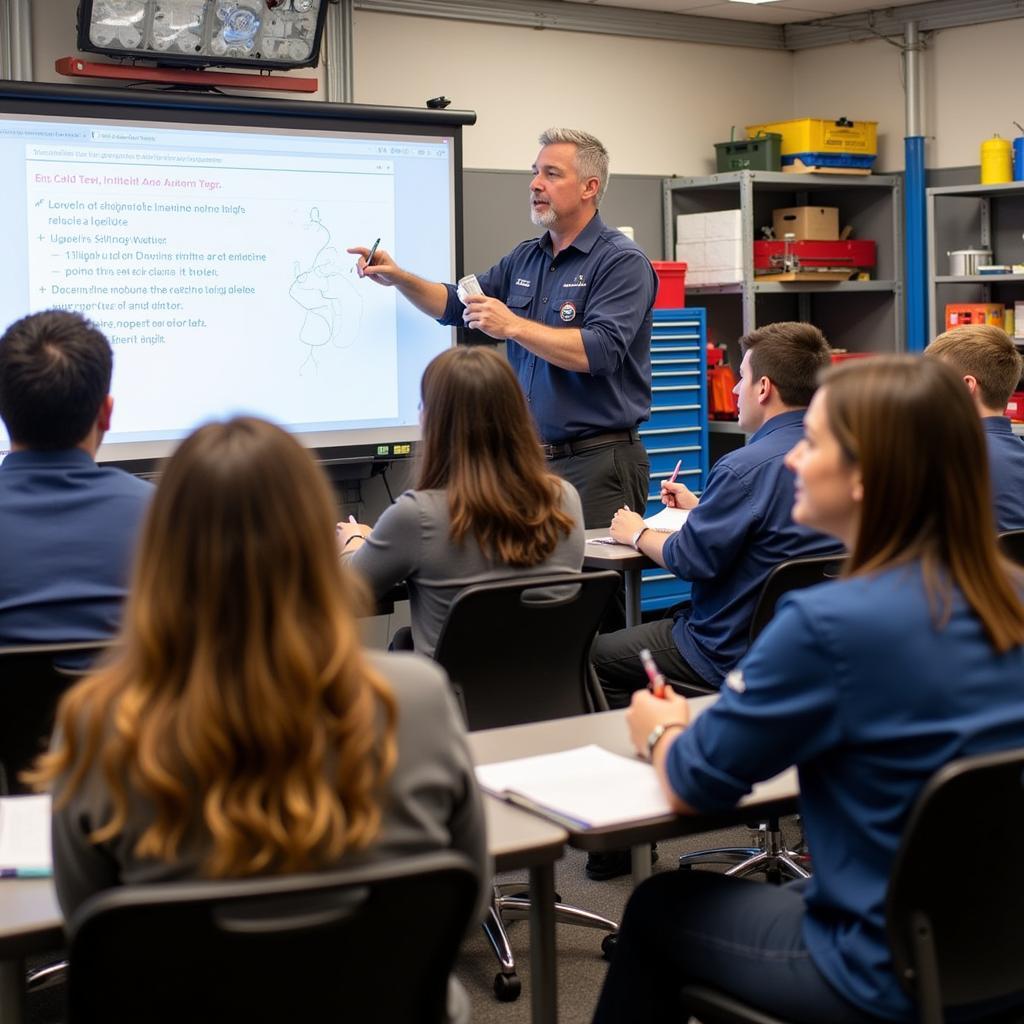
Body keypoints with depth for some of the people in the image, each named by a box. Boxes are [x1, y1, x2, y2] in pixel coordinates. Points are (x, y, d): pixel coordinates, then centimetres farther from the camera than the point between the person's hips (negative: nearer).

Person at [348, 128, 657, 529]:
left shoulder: (623, 262, -9)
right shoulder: (524, 259, 14)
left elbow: (600, 351, -22)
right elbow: (458, 306, 23)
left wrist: (513, 326, -22)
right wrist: (400, 278, 6)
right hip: (531, 458, 7)